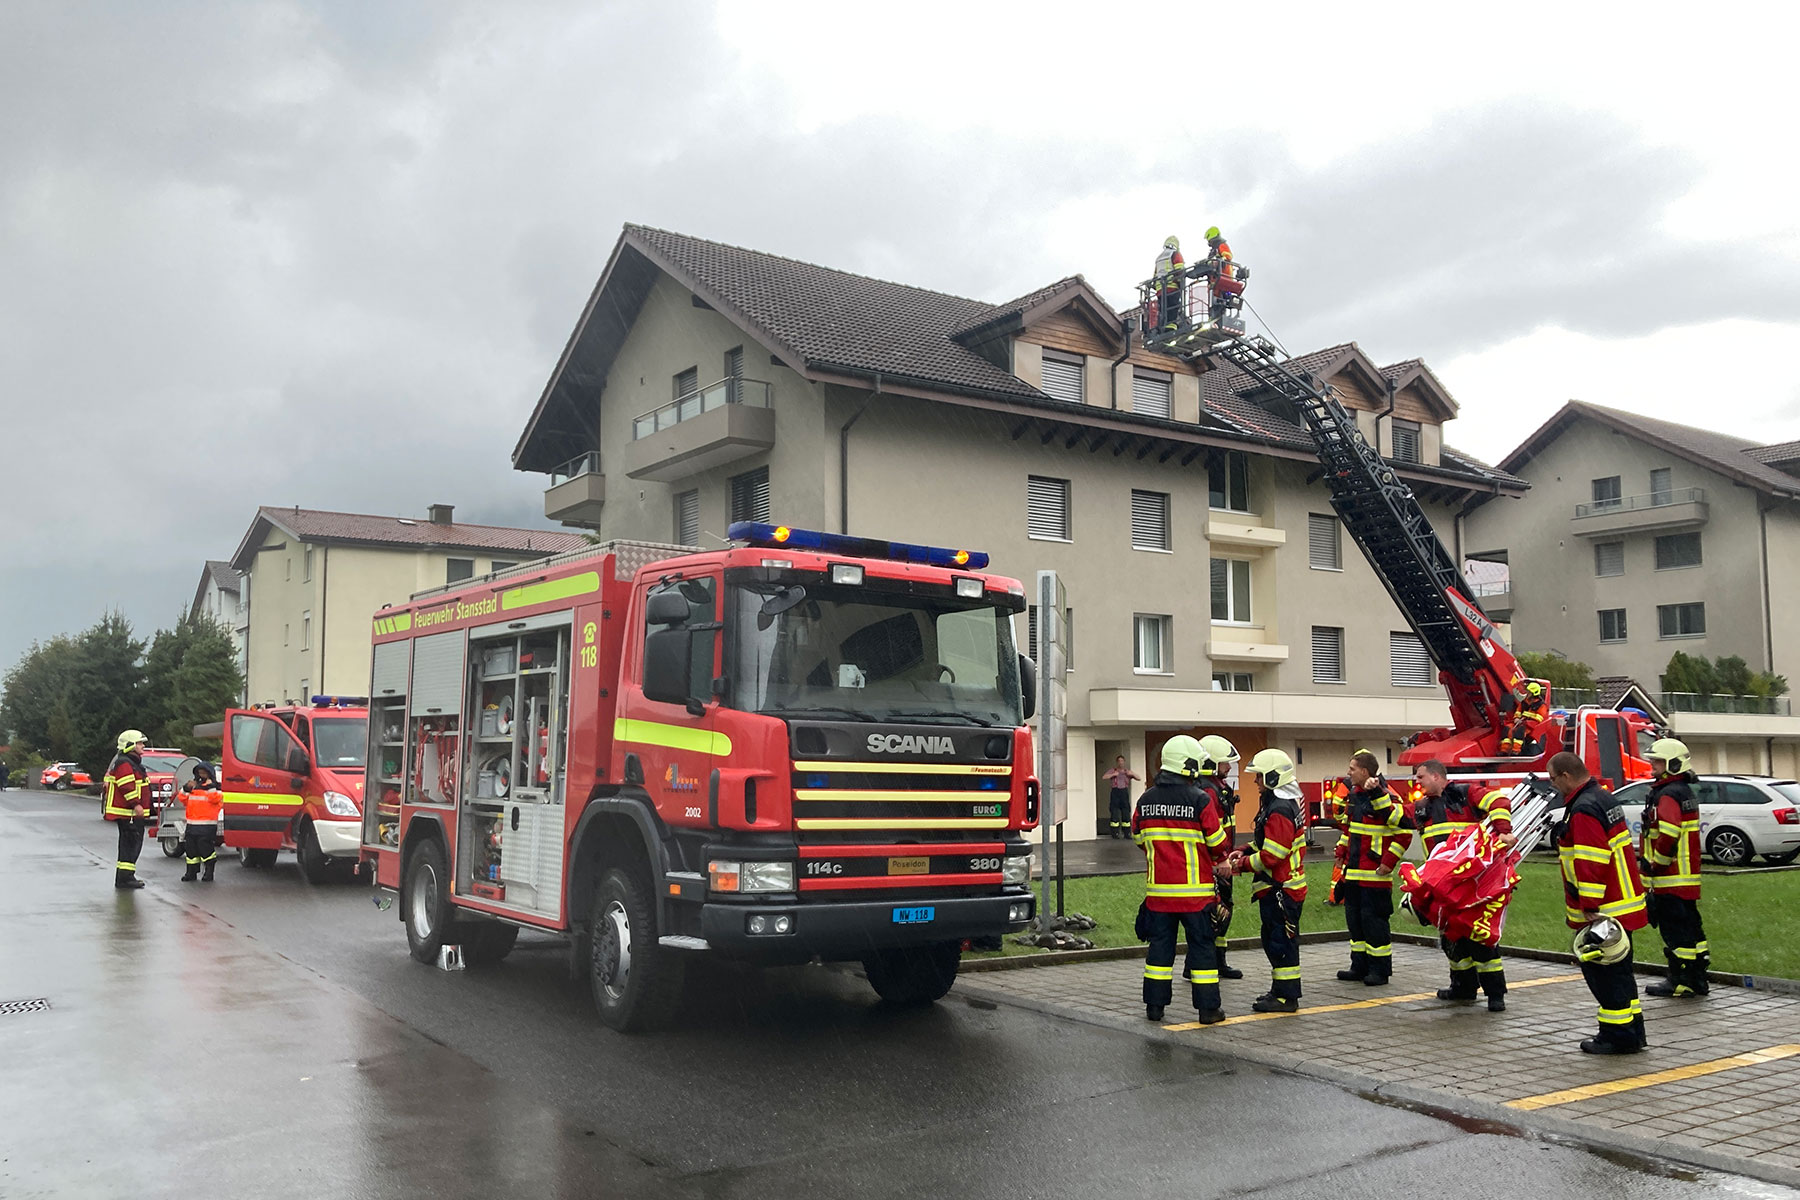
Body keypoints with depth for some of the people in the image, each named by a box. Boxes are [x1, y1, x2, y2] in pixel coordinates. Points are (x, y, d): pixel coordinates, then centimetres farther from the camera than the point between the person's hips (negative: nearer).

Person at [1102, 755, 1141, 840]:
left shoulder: (1128, 771, 17)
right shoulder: (1113, 771, 11)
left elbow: (1139, 778, 14)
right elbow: (1104, 777, -3)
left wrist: (1132, 774, -3)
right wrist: (1113, 774, -12)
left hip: (1125, 792, 2)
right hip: (1115, 792, -2)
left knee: (1126, 813, 0)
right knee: (1114, 813, -8)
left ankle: (1127, 833, 5)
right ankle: (1115, 833, -5)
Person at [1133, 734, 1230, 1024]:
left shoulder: (1146, 799, 1)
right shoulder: (1201, 800, -12)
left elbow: (1138, 838, 13)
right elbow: (1218, 843, -6)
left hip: (1158, 888, 4)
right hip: (1195, 889, -4)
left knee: (1160, 943, 11)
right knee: (1201, 945, 5)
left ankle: (1155, 1005, 15)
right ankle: (1208, 1008, 9)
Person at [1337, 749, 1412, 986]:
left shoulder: (1385, 798, -16)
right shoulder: (1355, 795, 12)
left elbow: (1405, 831, -19)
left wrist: (1388, 863, -19)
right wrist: (1344, 854, 14)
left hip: (1374, 875, -9)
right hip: (1354, 873, 9)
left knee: (1373, 920, -3)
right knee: (1355, 919, 13)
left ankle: (1380, 971, 7)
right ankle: (1360, 967, 23)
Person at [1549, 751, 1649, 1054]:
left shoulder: (1584, 810, -21)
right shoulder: (1602, 796, 12)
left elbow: (1591, 863, -25)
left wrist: (1590, 908, -22)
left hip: (1602, 911, -10)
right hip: (1621, 903, 10)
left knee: (1603, 972, -2)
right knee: (1617, 970, 17)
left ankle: (1618, 1035, 4)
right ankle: (1631, 1032, 25)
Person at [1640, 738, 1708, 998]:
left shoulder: (1668, 795, -17)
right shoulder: (1685, 792, 17)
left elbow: (1668, 836, -26)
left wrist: (1654, 864, -15)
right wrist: (1645, 855, 22)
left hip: (1672, 879, -10)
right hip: (1687, 876, 10)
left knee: (1675, 927, -4)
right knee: (1689, 925, 14)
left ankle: (1680, 981, 1)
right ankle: (1697, 980, 21)